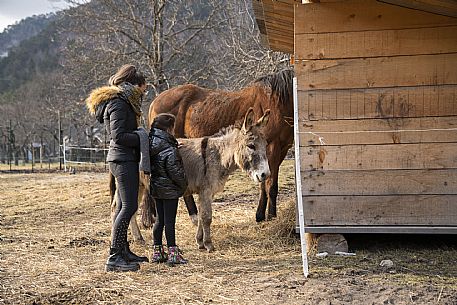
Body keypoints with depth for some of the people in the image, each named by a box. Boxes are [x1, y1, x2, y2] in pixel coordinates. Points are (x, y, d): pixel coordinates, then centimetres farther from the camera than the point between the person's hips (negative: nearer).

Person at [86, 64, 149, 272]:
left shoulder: (122, 102, 17)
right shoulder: (118, 104, -14)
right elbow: (118, 135, -22)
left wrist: (142, 136, 7)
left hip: (122, 159, 11)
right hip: (124, 159, -11)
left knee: (123, 206, 16)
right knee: (129, 206, -12)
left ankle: (123, 251, 27)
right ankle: (114, 258, -13)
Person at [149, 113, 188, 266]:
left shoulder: (151, 146, 2)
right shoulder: (170, 150, -21)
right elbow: (175, 172, -19)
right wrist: (184, 185, -3)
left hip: (156, 189, 8)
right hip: (169, 190, -7)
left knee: (159, 220, 15)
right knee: (169, 221, -2)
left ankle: (157, 252, 20)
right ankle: (173, 254, 4)